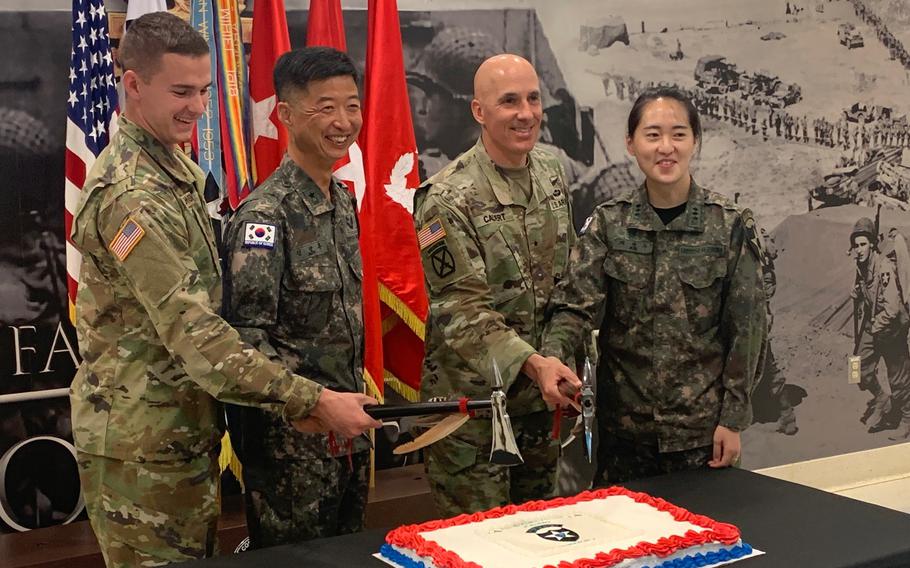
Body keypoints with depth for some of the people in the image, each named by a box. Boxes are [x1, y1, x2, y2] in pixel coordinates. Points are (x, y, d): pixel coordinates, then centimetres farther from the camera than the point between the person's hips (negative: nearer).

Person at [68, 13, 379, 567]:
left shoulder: (178, 168, 10)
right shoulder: (130, 195, -21)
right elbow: (193, 333, -27)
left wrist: (288, 398, 6)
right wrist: (313, 401, -28)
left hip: (189, 432, 9)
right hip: (141, 444, -9)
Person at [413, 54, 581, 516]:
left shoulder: (552, 174, 5)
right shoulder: (448, 199, -18)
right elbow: (461, 310, -20)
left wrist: (563, 366, 11)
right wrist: (532, 364, -30)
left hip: (543, 393, 7)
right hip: (473, 399, -6)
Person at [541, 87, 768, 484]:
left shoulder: (731, 225, -3)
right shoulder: (607, 224, 0)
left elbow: (746, 328, -2)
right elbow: (575, 304, -10)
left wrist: (733, 419, -4)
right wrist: (550, 355, -30)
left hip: (701, 426, -1)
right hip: (623, 423, 1)